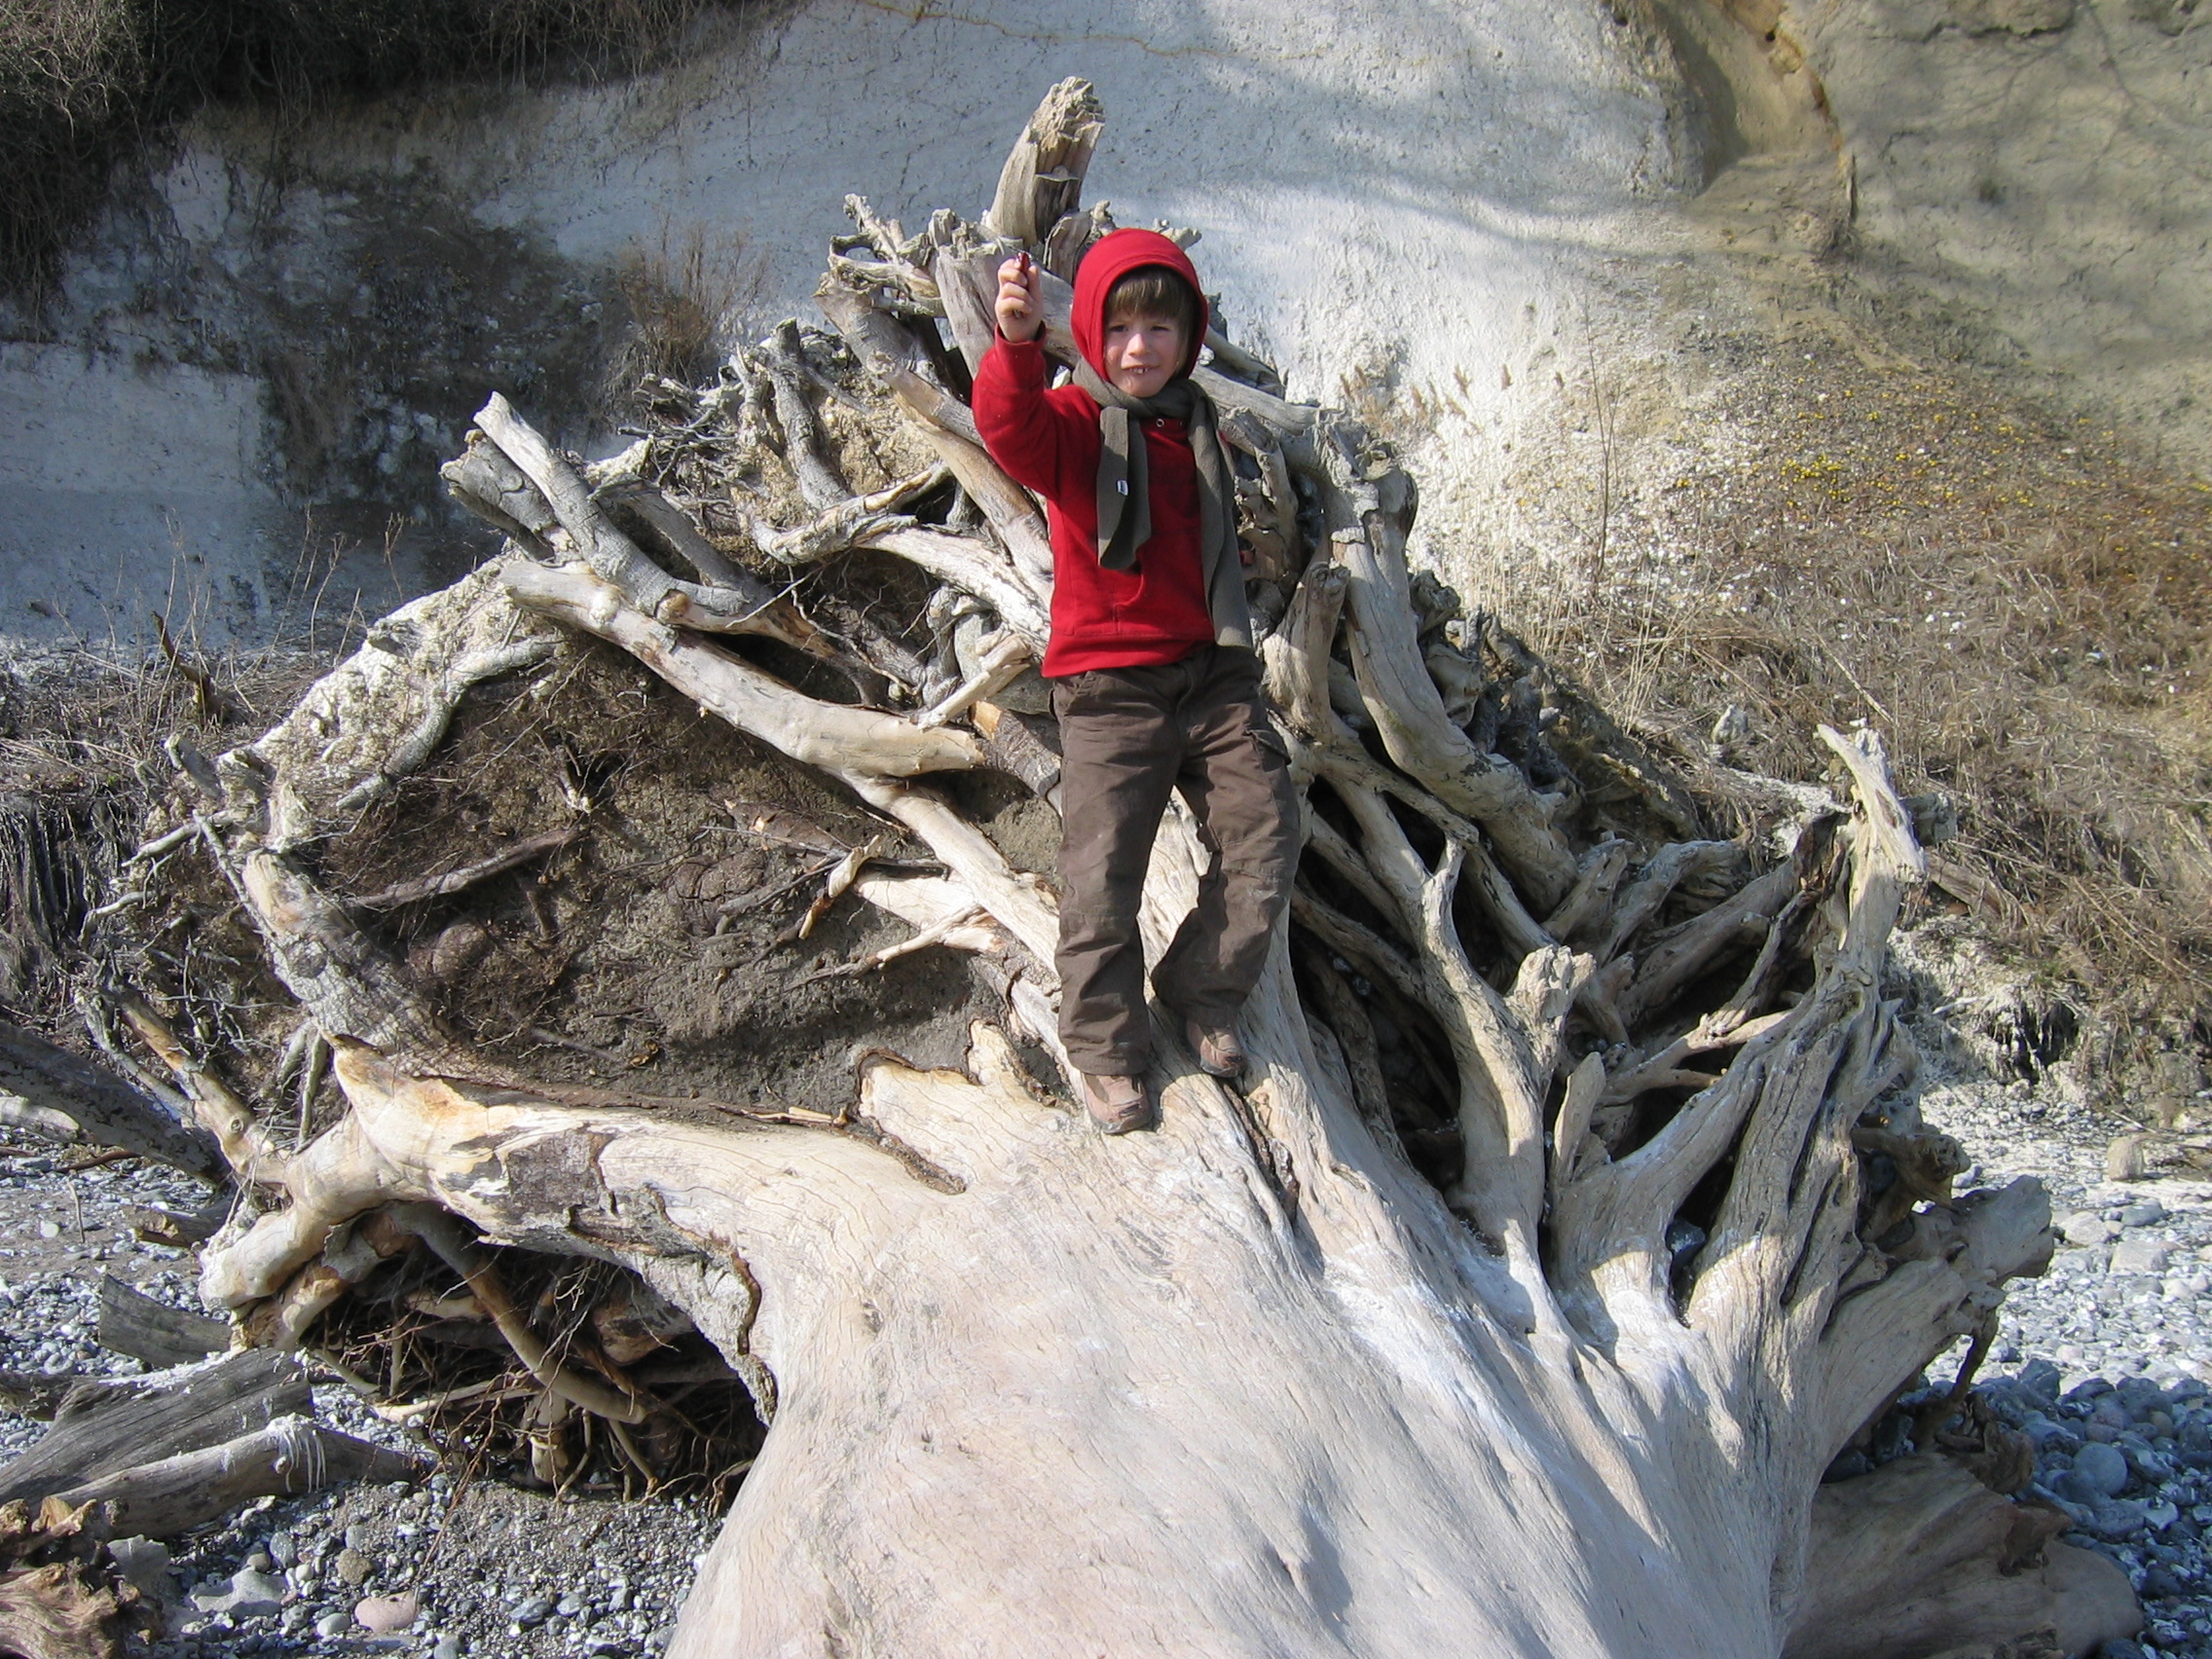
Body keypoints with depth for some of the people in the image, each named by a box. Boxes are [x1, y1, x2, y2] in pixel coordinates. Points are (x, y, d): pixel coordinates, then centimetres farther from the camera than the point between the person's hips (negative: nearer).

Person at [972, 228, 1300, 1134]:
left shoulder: (1199, 427, 13)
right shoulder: (1073, 423, -5)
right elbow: (1011, 425, -31)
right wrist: (1017, 340, -50)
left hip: (1212, 674, 5)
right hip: (1108, 687, -5)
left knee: (1266, 837, 1)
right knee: (1102, 874, -5)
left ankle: (1202, 992, 24)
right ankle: (1106, 1045, 15)